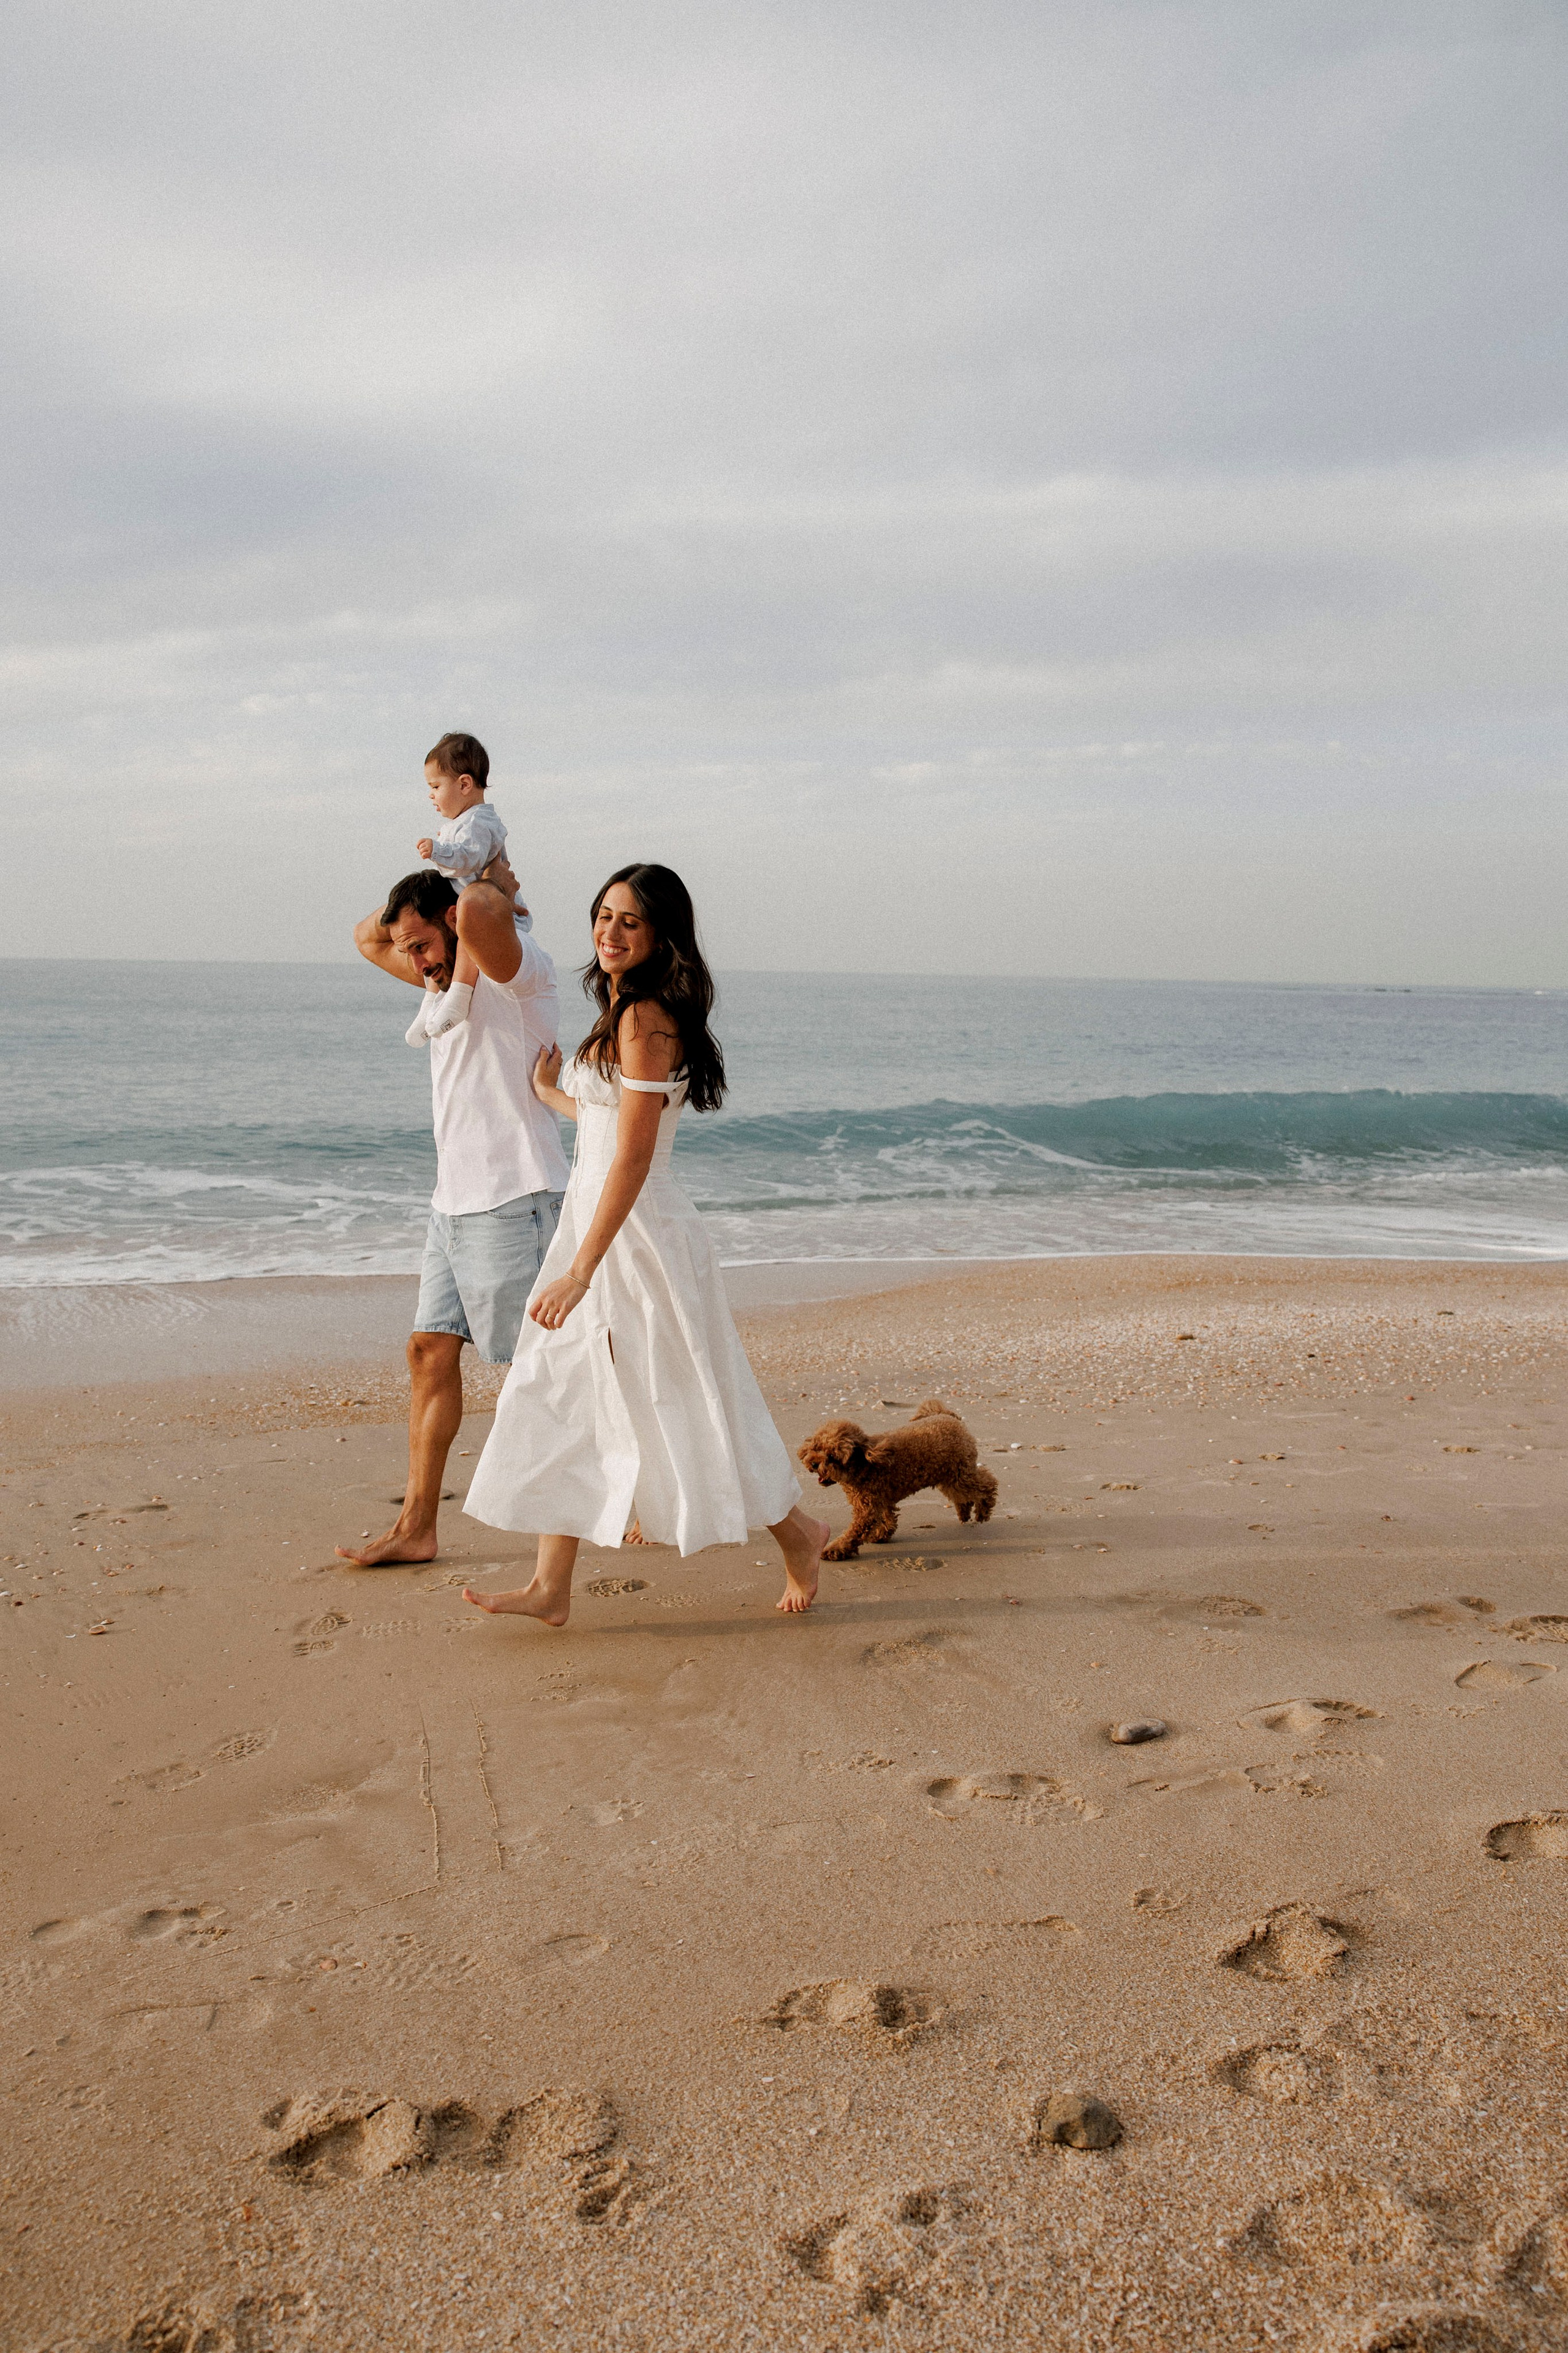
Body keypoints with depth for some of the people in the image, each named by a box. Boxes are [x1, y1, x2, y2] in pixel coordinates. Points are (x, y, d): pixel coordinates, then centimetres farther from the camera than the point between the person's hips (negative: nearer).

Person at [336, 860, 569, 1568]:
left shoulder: (521, 971, -13)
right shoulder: (449, 978, 16)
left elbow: (478, 914, -36)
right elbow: (367, 937, 27)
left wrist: (496, 886, -12)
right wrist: (429, 879, 12)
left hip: (514, 1201, -9)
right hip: (455, 1203, 9)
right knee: (430, 1350, 5)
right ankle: (415, 1527, 9)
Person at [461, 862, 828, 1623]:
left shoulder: (647, 1019, -18)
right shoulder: (625, 1015, 12)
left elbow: (632, 1159, -22)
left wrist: (581, 1270, -24)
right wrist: (549, 1092, 36)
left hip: (635, 1233, -10)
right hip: (597, 1221, 10)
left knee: (676, 1405, 3)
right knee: (562, 1404, 9)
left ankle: (796, 1531, 22)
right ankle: (550, 1588, 13)